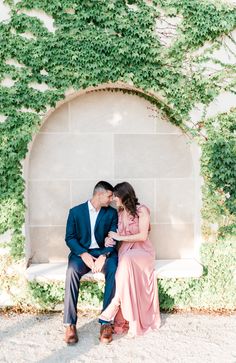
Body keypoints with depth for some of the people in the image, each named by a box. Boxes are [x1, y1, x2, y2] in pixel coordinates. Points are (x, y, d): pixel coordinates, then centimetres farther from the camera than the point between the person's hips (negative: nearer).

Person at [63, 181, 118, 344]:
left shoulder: (112, 213, 7)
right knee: (72, 271, -32)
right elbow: (70, 237, 0)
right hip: (82, 252, -1)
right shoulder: (76, 211, 4)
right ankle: (70, 324, -27)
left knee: (113, 270, -32)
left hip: (104, 252, 1)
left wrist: (104, 256, -19)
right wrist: (83, 254, -17)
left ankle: (106, 322, -27)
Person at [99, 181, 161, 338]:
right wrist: (110, 239, -6)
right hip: (126, 252, 4)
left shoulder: (142, 210, -7)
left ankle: (114, 309, -31)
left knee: (126, 261, -38)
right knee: (125, 264, -32)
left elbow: (143, 236, -13)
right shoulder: (119, 212, 11)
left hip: (142, 251, -4)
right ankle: (126, 319, -29)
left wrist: (120, 237, -10)